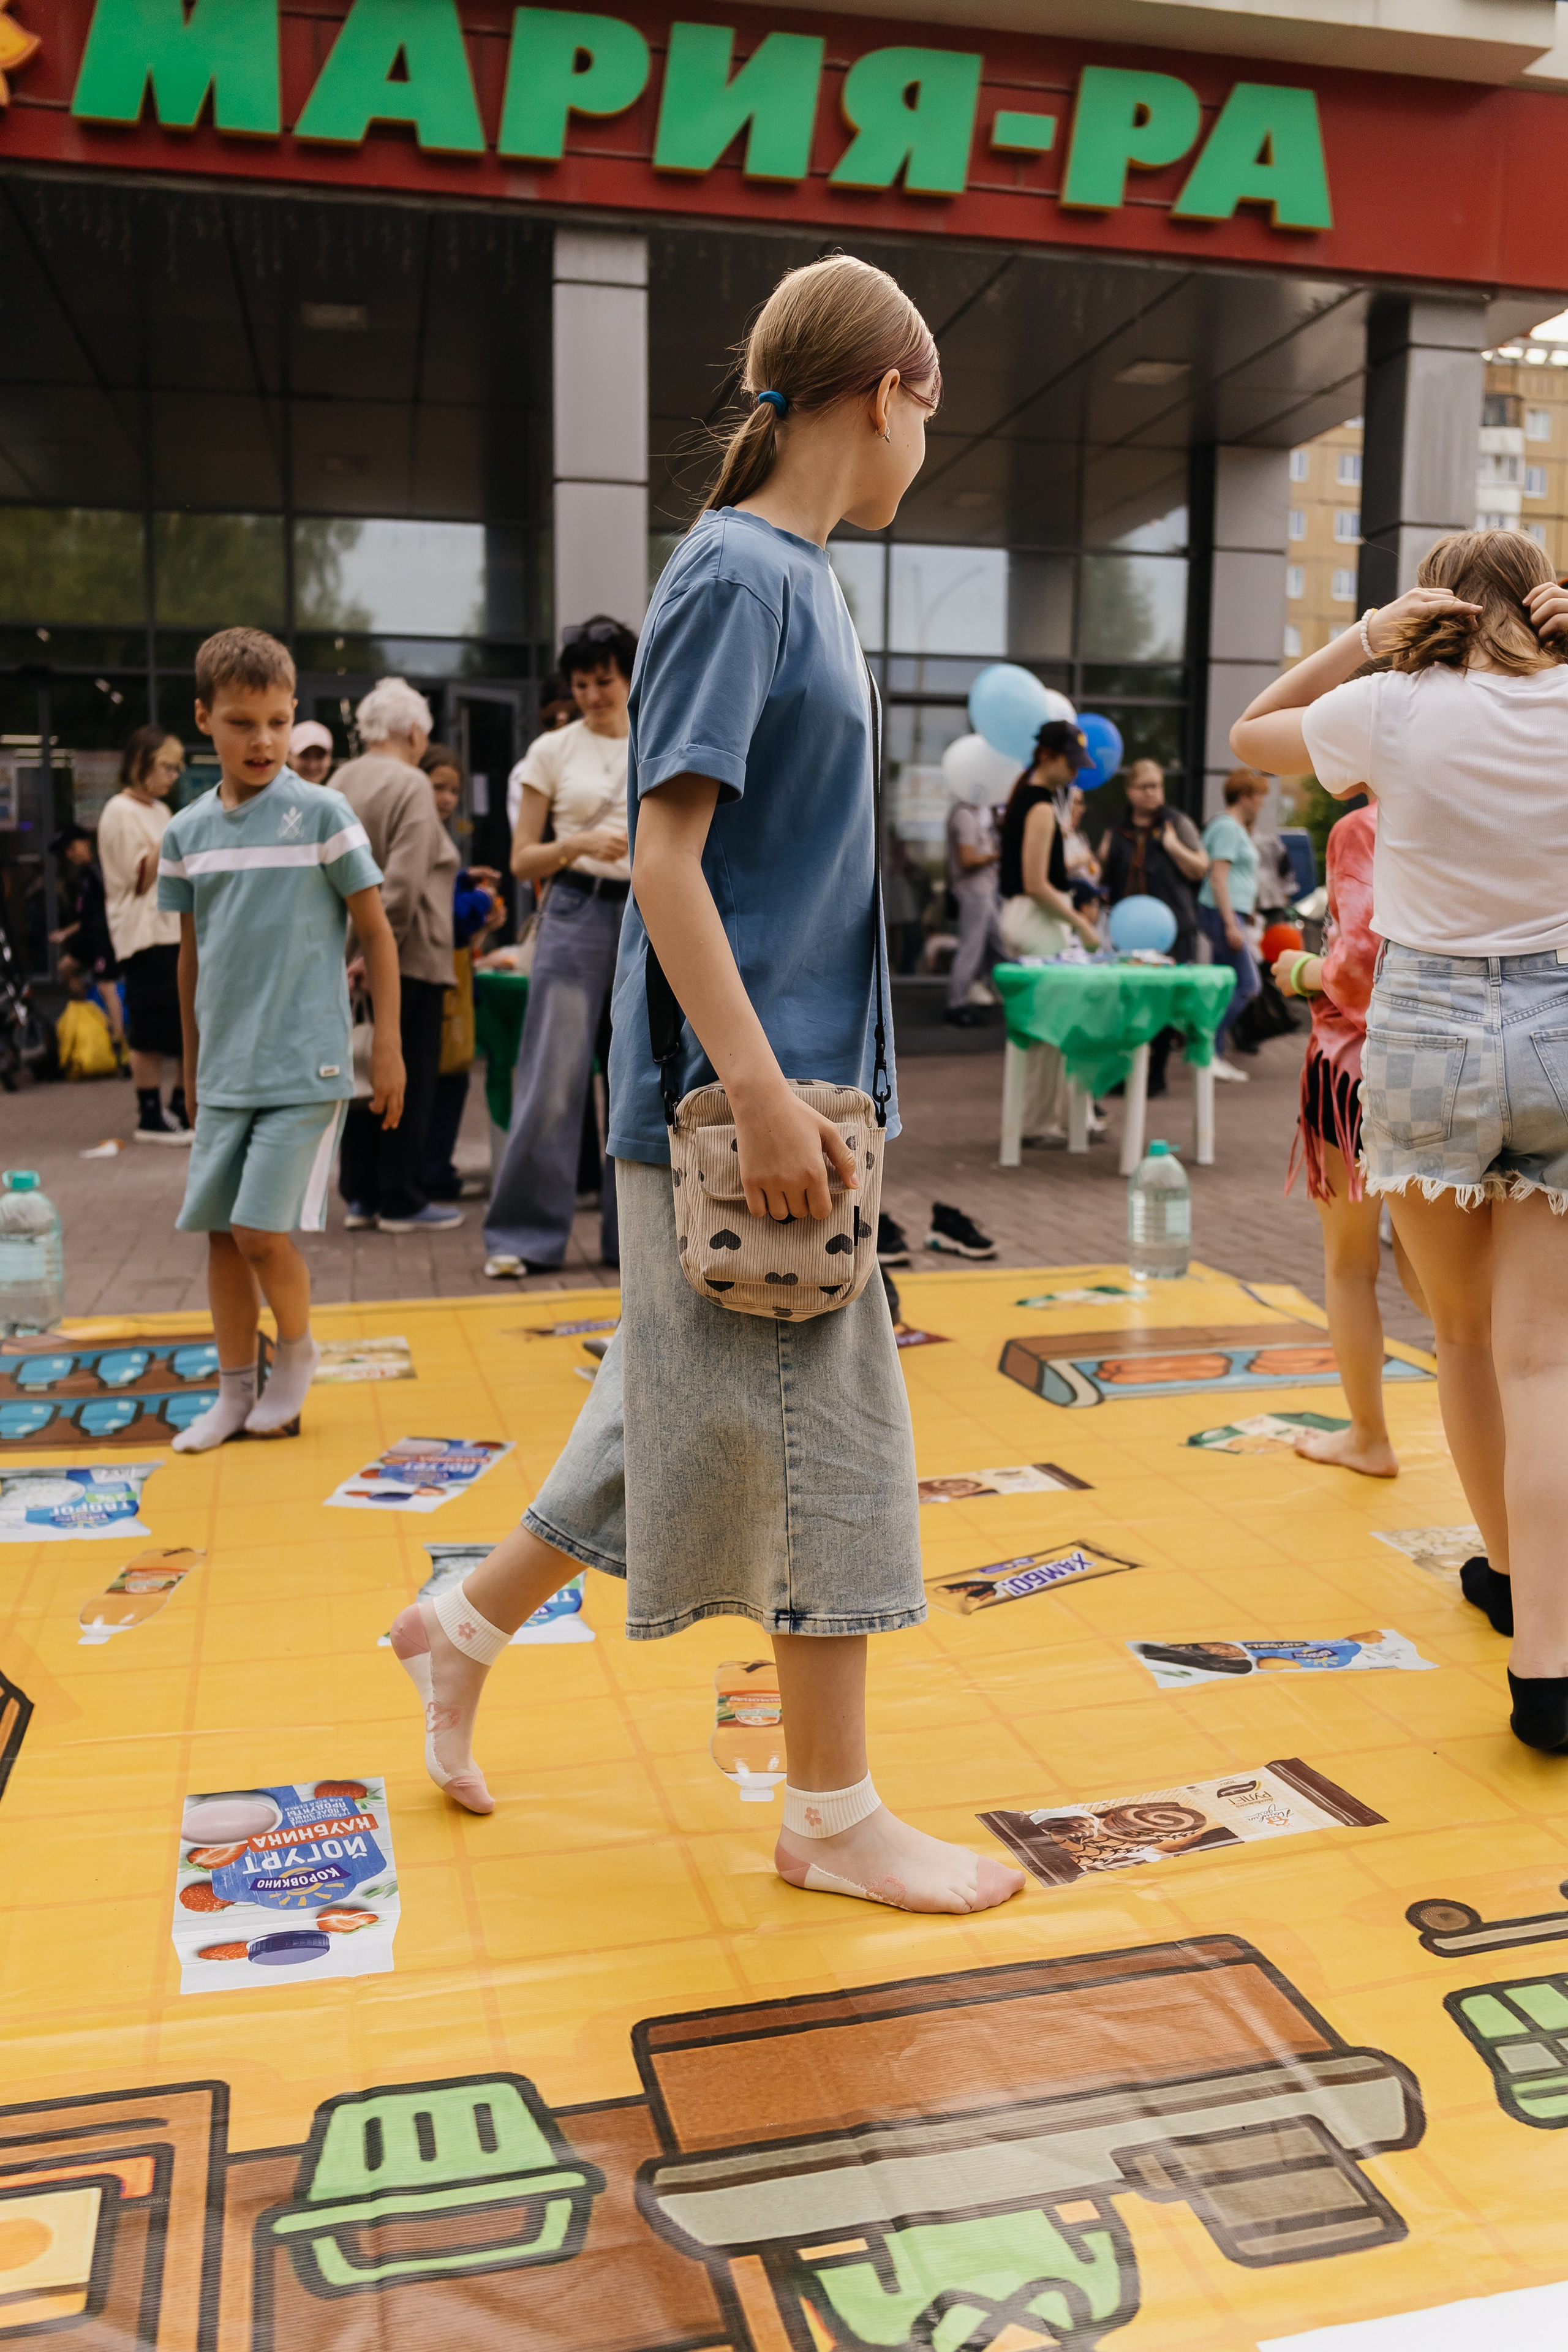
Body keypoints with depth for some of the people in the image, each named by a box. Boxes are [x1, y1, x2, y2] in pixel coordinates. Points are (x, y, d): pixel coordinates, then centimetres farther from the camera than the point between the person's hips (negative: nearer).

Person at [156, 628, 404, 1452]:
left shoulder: (322, 814, -5)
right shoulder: (185, 832, 7)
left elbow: (375, 931, -1)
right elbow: (192, 953, 16)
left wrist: (387, 1047, -4)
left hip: (305, 1067, -4)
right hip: (225, 1072, 5)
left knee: (263, 1229, -9)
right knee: (219, 1230, 6)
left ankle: (297, 1352, 19)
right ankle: (235, 1391, 21)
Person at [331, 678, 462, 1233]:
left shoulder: (340, 782, 12)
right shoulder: (409, 785, -12)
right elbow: (403, 884, -21)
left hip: (356, 956, 8)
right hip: (407, 957, -7)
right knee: (409, 1078, 1)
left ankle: (360, 1196, 17)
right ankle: (400, 1201, 6)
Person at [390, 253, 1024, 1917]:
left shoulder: (791, 573, 16)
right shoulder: (734, 574, -12)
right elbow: (663, 856, -18)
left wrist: (796, 1083, 17)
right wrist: (763, 1091, -22)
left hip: (787, 1073, 9)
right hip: (740, 1085, -9)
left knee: (692, 1402, 17)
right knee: (819, 1420, 0)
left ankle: (464, 1628, 35)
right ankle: (833, 1820, 16)